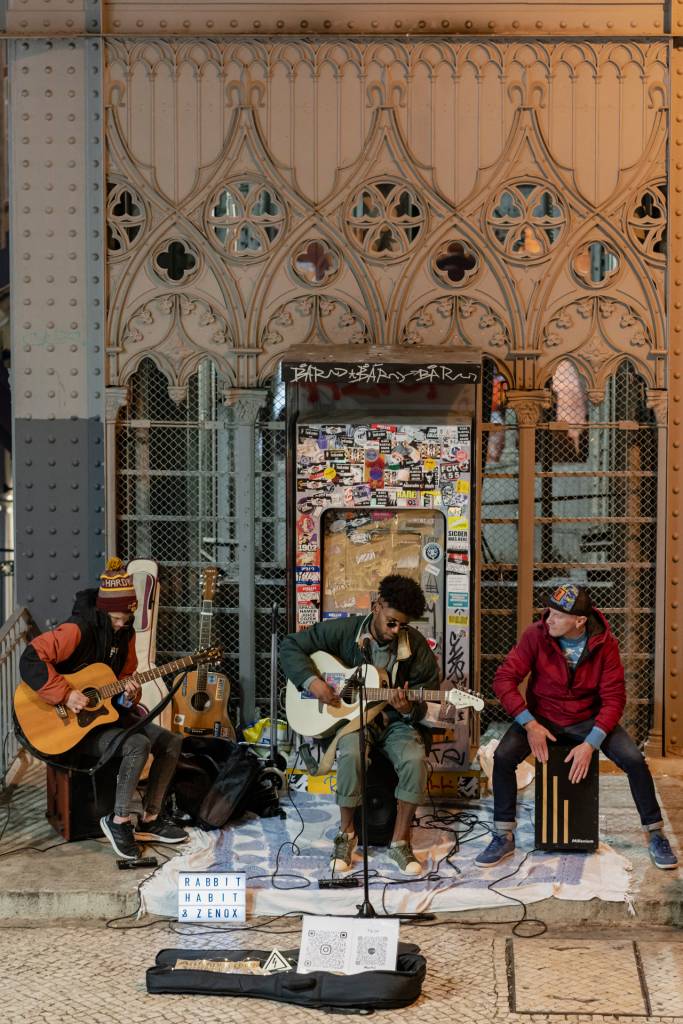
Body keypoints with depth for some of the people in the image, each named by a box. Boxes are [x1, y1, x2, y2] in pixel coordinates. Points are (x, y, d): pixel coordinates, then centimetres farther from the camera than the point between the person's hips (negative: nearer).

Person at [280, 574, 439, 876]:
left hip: (395, 721, 1)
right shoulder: (344, 630, -7)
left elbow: (425, 702, 1)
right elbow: (291, 646, -3)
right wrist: (312, 681, -18)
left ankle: (400, 841, -12)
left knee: (415, 759, -31)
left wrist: (408, 709, -24)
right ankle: (346, 833, -12)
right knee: (350, 754, -35)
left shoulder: (416, 646, -5)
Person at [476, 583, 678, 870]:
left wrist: (591, 743, -24)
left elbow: (614, 698, -14)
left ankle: (656, 836, 1)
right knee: (503, 757, -25)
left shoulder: (605, 643, -15)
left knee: (634, 760, -19)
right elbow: (504, 679, -16)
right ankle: (503, 838, -8)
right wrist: (530, 724, -24)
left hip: (588, 719, 0)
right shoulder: (536, 636, -17)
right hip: (542, 718, 0)